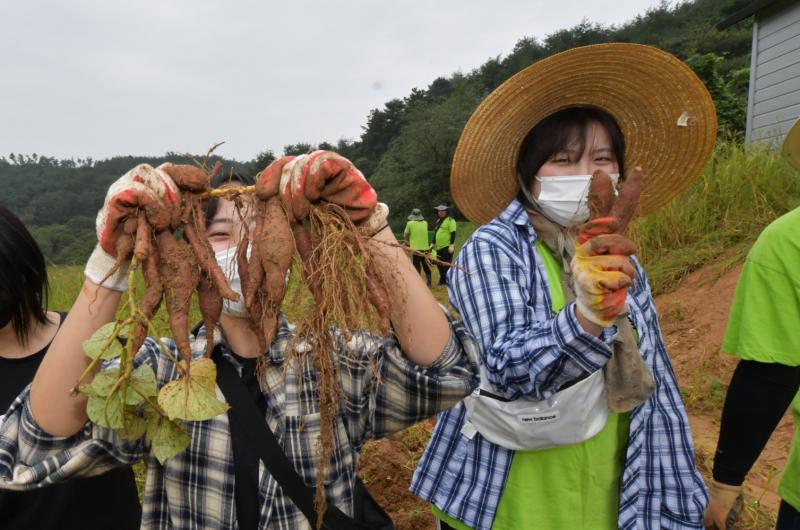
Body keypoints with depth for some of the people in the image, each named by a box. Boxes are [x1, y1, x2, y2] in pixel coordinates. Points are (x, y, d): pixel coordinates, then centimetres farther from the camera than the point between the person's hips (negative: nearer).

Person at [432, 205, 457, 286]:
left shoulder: (450, 220, -7)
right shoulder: (438, 221, 19)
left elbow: (453, 233, -14)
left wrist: (451, 245, -20)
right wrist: (433, 244, 26)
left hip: (447, 247, -8)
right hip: (439, 247, 8)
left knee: (446, 265, -8)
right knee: (439, 264, 13)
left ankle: (448, 281, 0)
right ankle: (443, 280, 28)